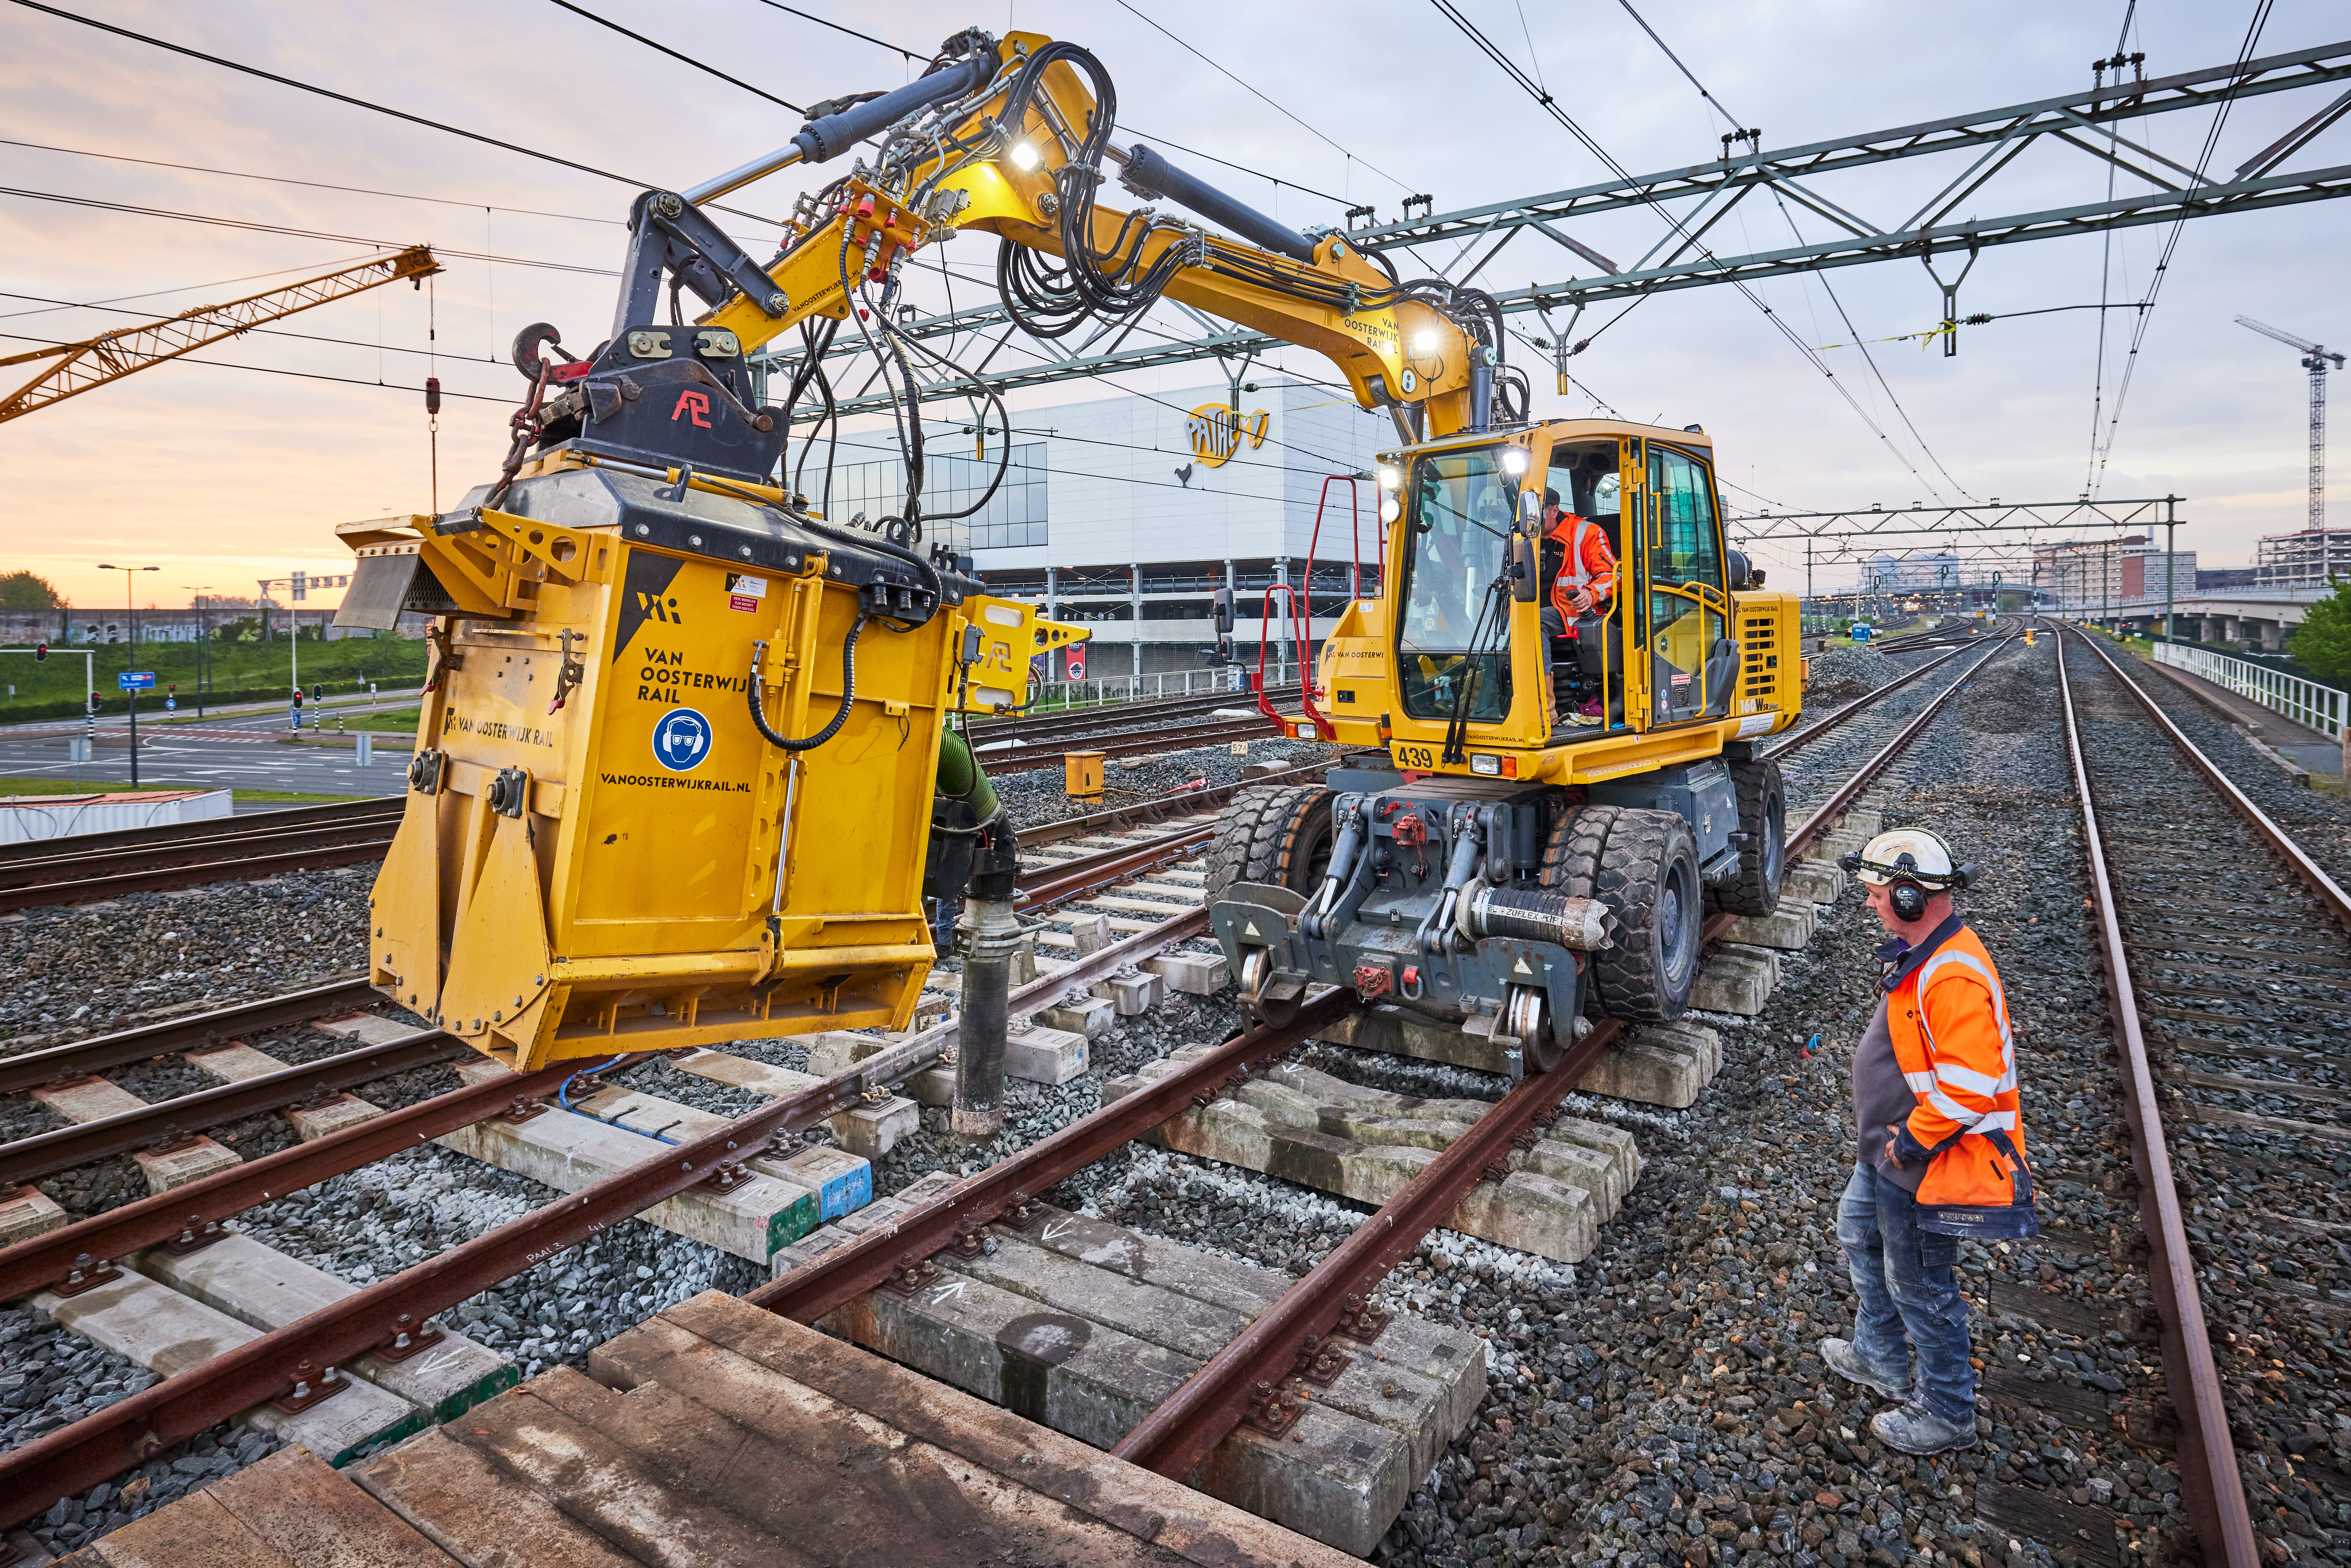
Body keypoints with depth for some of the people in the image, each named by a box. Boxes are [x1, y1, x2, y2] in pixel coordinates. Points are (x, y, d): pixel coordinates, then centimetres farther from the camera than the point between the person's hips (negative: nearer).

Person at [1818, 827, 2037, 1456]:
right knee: (1859, 1233, 26)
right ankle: (1879, 1359, 45)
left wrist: (1913, 1141, -21)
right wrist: (1889, 1132, 16)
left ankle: (1947, 1413, 27)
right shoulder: (1920, 953, 3)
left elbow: (1970, 1085, -34)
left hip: (1923, 1166, -11)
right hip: (1889, 1149, 11)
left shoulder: (1954, 978, -31)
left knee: (1919, 1286, 7)